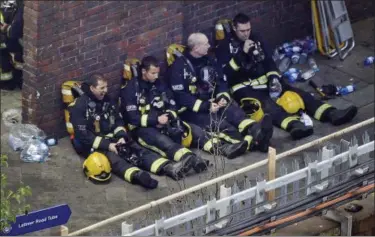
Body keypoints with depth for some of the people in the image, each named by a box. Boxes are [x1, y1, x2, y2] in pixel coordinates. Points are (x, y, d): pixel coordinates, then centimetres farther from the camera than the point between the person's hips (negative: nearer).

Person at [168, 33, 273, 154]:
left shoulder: (209, 60, 10)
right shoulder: (179, 66, -11)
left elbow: (221, 81, 12)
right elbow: (180, 96, -17)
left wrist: (223, 97, -10)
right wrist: (205, 106, -22)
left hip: (211, 102, 6)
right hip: (191, 109, -6)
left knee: (231, 108, -26)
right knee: (215, 121, -33)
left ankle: (255, 131, -53)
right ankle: (249, 142, -56)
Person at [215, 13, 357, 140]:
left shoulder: (256, 39, 12)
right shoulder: (224, 46, -3)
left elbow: (268, 61, 10)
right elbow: (224, 72, -15)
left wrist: (273, 78, -9)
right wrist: (242, 53, -22)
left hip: (264, 80, 6)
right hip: (244, 87, -6)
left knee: (295, 93, -14)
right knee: (267, 104, -36)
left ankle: (332, 114, -31)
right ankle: (294, 125, -64)